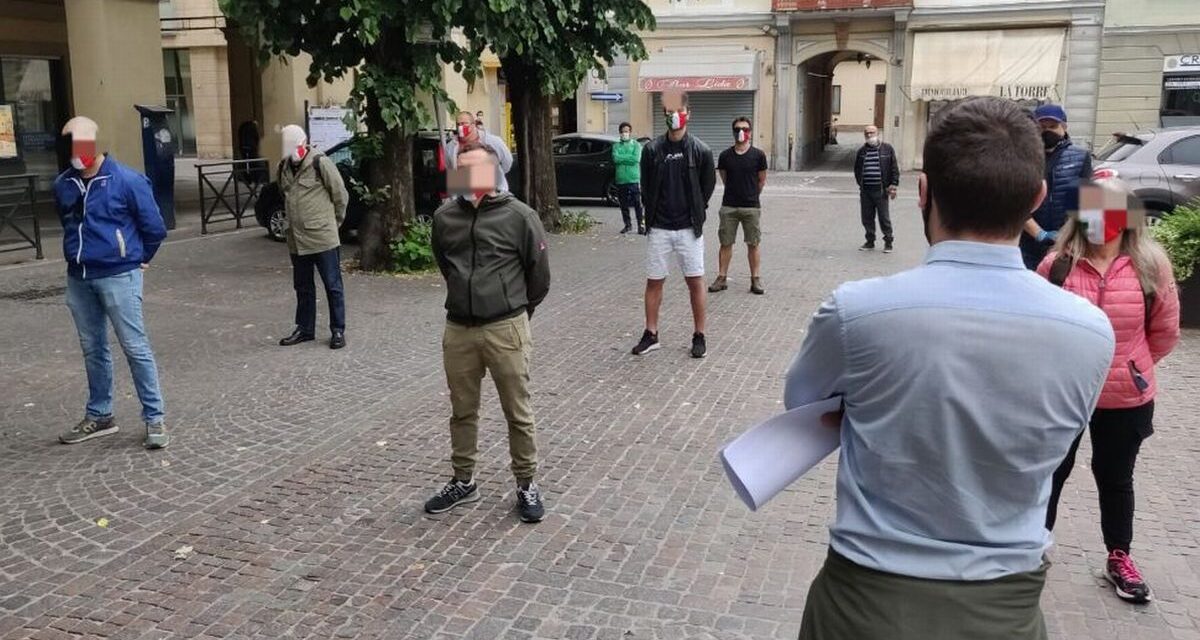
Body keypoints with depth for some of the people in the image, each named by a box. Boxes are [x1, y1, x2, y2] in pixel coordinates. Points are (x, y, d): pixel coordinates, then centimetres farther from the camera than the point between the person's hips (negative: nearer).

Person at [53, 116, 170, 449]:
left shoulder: (128, 181, -12)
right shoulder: (63, 184, 5)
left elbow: (154, 228, -5)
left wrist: (137, 259, 7)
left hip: (118, 276, -6)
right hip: (78, 278, 6)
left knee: (135, 348, -4)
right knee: (93, 350, 15)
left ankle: (155, 418, 4)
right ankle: (99, 416, 27)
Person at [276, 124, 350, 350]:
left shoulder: (320, 163, -11)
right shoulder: (284, 167, 8)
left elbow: (341, 195, -5)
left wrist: (333, 222, 5)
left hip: (323, 238, -6)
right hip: (296, 240, 6)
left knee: (333, 286, 2)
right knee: (302, 287, 15)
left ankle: (338, 330, 10)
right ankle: (305, 328, 26)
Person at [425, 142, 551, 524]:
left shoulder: (519, 216, -9)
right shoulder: (445, 217, 3)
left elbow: (539, 274, 0)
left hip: (505, 329, -4)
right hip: (458, 328, 4)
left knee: (518, 413, 6)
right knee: (462, 412, 15)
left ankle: (526, 485, 20)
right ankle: (463, 482, 31)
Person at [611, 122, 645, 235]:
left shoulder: (636, 145, 5)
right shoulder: (616, 145, 12)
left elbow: (636, 159, -11)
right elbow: (615, 158, -5)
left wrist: (622, 158, -6)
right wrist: (629, 158, -7)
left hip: (634, 179, -3)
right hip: (620, 180, 3)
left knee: (638, 204, -8)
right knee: (623, 205, 10)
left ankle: (641, 225, -5)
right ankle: (628, 225, 22)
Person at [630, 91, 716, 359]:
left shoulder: (700, 151, -4)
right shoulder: (652, 149, -3)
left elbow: (708, 186, 6)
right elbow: (646, 188, 6)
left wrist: (695, 214, 7)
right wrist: (653, 215, 6)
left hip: (689, 227, -1)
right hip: (659, 228, 1)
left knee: (695, 281, 3)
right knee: (654, 281, 7)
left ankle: (699, 336, 14)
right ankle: (651, 334, 19)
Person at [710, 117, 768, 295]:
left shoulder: (758, 155, -3)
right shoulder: (725, 155, 2)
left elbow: (762, 181, 7)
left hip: (752, 207, -1)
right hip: (728, 206, 1)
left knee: (753, 245, 4)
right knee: (726, 243, 5)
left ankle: (755, 279, 13)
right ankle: (722, 278, 13)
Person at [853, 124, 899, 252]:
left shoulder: (887, 149, 1)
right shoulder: (862, 151, 11)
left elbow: (894, 168, 1)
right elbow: (857, 169, 20)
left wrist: (893, 185, -6)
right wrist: (860, 183, 11)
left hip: (881, 190, -4)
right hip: (865, 191, 4)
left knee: (884, 217, 1)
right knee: (867, 218, 8)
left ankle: (888, 242, 12)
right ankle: (870, 241, 20)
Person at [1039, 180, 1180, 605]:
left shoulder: (1151, 267, -11)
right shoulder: (1058, 264, -13)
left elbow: (1165, 332, 1)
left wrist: (1130, 366, 9)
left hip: (1125, 399, 1)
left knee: (1115, 477, 18)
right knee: (1052, 472, 16)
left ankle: (1119, 557, 37)